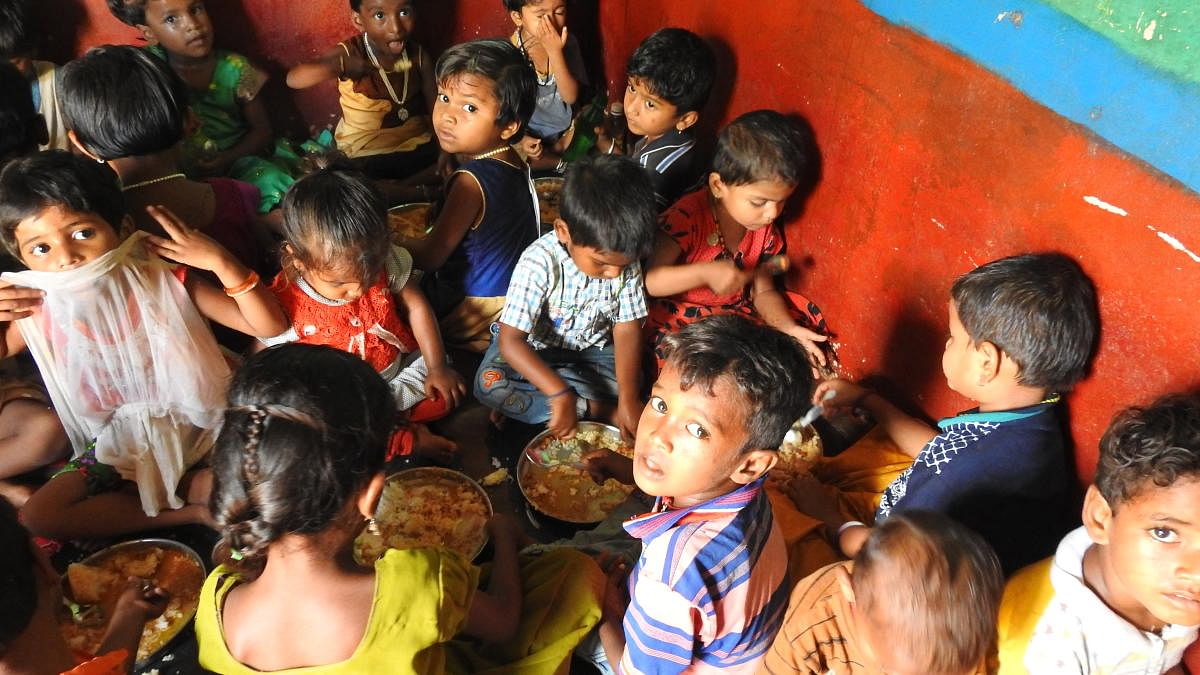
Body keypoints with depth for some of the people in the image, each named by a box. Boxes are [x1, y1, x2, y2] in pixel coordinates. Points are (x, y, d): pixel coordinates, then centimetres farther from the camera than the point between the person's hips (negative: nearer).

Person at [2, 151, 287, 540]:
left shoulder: (166, 283, -17)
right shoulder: (41, 310, -9)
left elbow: (270, 326, -20)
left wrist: (220, 262, -31)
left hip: (196, 430, -2)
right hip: (116, 444, 3)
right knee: (39, 516, -18)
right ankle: (192, 510, -13)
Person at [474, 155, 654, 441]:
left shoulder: (626, 260, -18)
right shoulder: (539, 263, -31)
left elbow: (627, 331, -14)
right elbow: (510, 341, -33)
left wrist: (628, 398, -27)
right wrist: (560, 393, -44)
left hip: (590, 349, 3)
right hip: (532, 348, -3)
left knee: (633, 381, -20)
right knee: (489, 383, -28)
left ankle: (525, 401, -17)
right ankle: (597, 409, -22)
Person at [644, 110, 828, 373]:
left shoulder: (765, 229, 1)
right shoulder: (688, 217, -20)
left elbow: (763, 292, 6)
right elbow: (647, 280, -25)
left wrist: (787, 327, -14)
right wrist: (704, 273, -39)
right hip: (678, 314, -6)